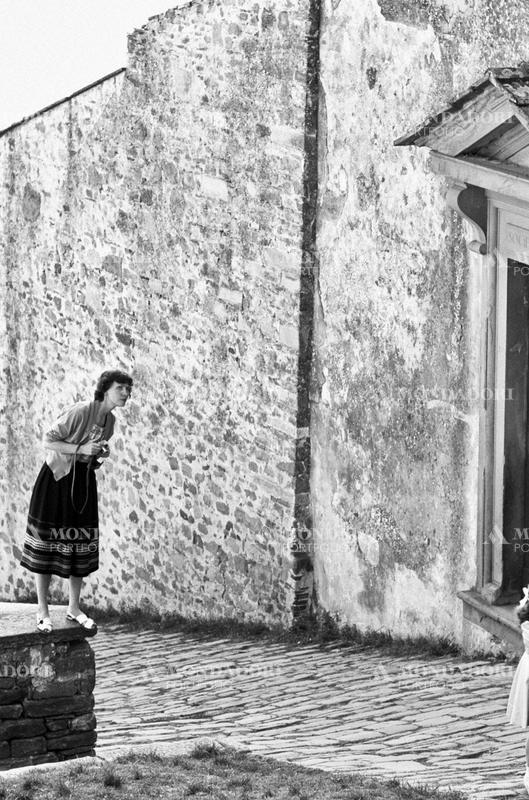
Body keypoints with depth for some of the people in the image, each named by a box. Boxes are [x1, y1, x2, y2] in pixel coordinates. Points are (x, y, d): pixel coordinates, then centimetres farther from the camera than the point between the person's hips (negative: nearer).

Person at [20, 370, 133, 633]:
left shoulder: (110, 419, 4)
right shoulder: (79, 412, -20)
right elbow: (48, 441, -17)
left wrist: (102, 453, -4)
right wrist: (82, 448, -26)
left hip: (84, 481, 7)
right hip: (58, 478, -7)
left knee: (81, 545, 6)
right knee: (47, 543, -3)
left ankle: (74, 608, 17)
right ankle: (42, 610, 5)